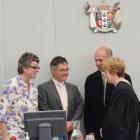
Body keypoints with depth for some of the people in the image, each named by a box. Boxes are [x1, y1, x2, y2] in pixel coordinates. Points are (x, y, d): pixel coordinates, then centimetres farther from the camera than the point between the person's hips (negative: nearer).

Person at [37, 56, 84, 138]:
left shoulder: (73, 88, 14)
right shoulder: (43, 88, -1)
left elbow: (80, 106, 9)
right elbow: (44, 109, -8)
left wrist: (72, 122, -7)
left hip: (71, 132, 4)